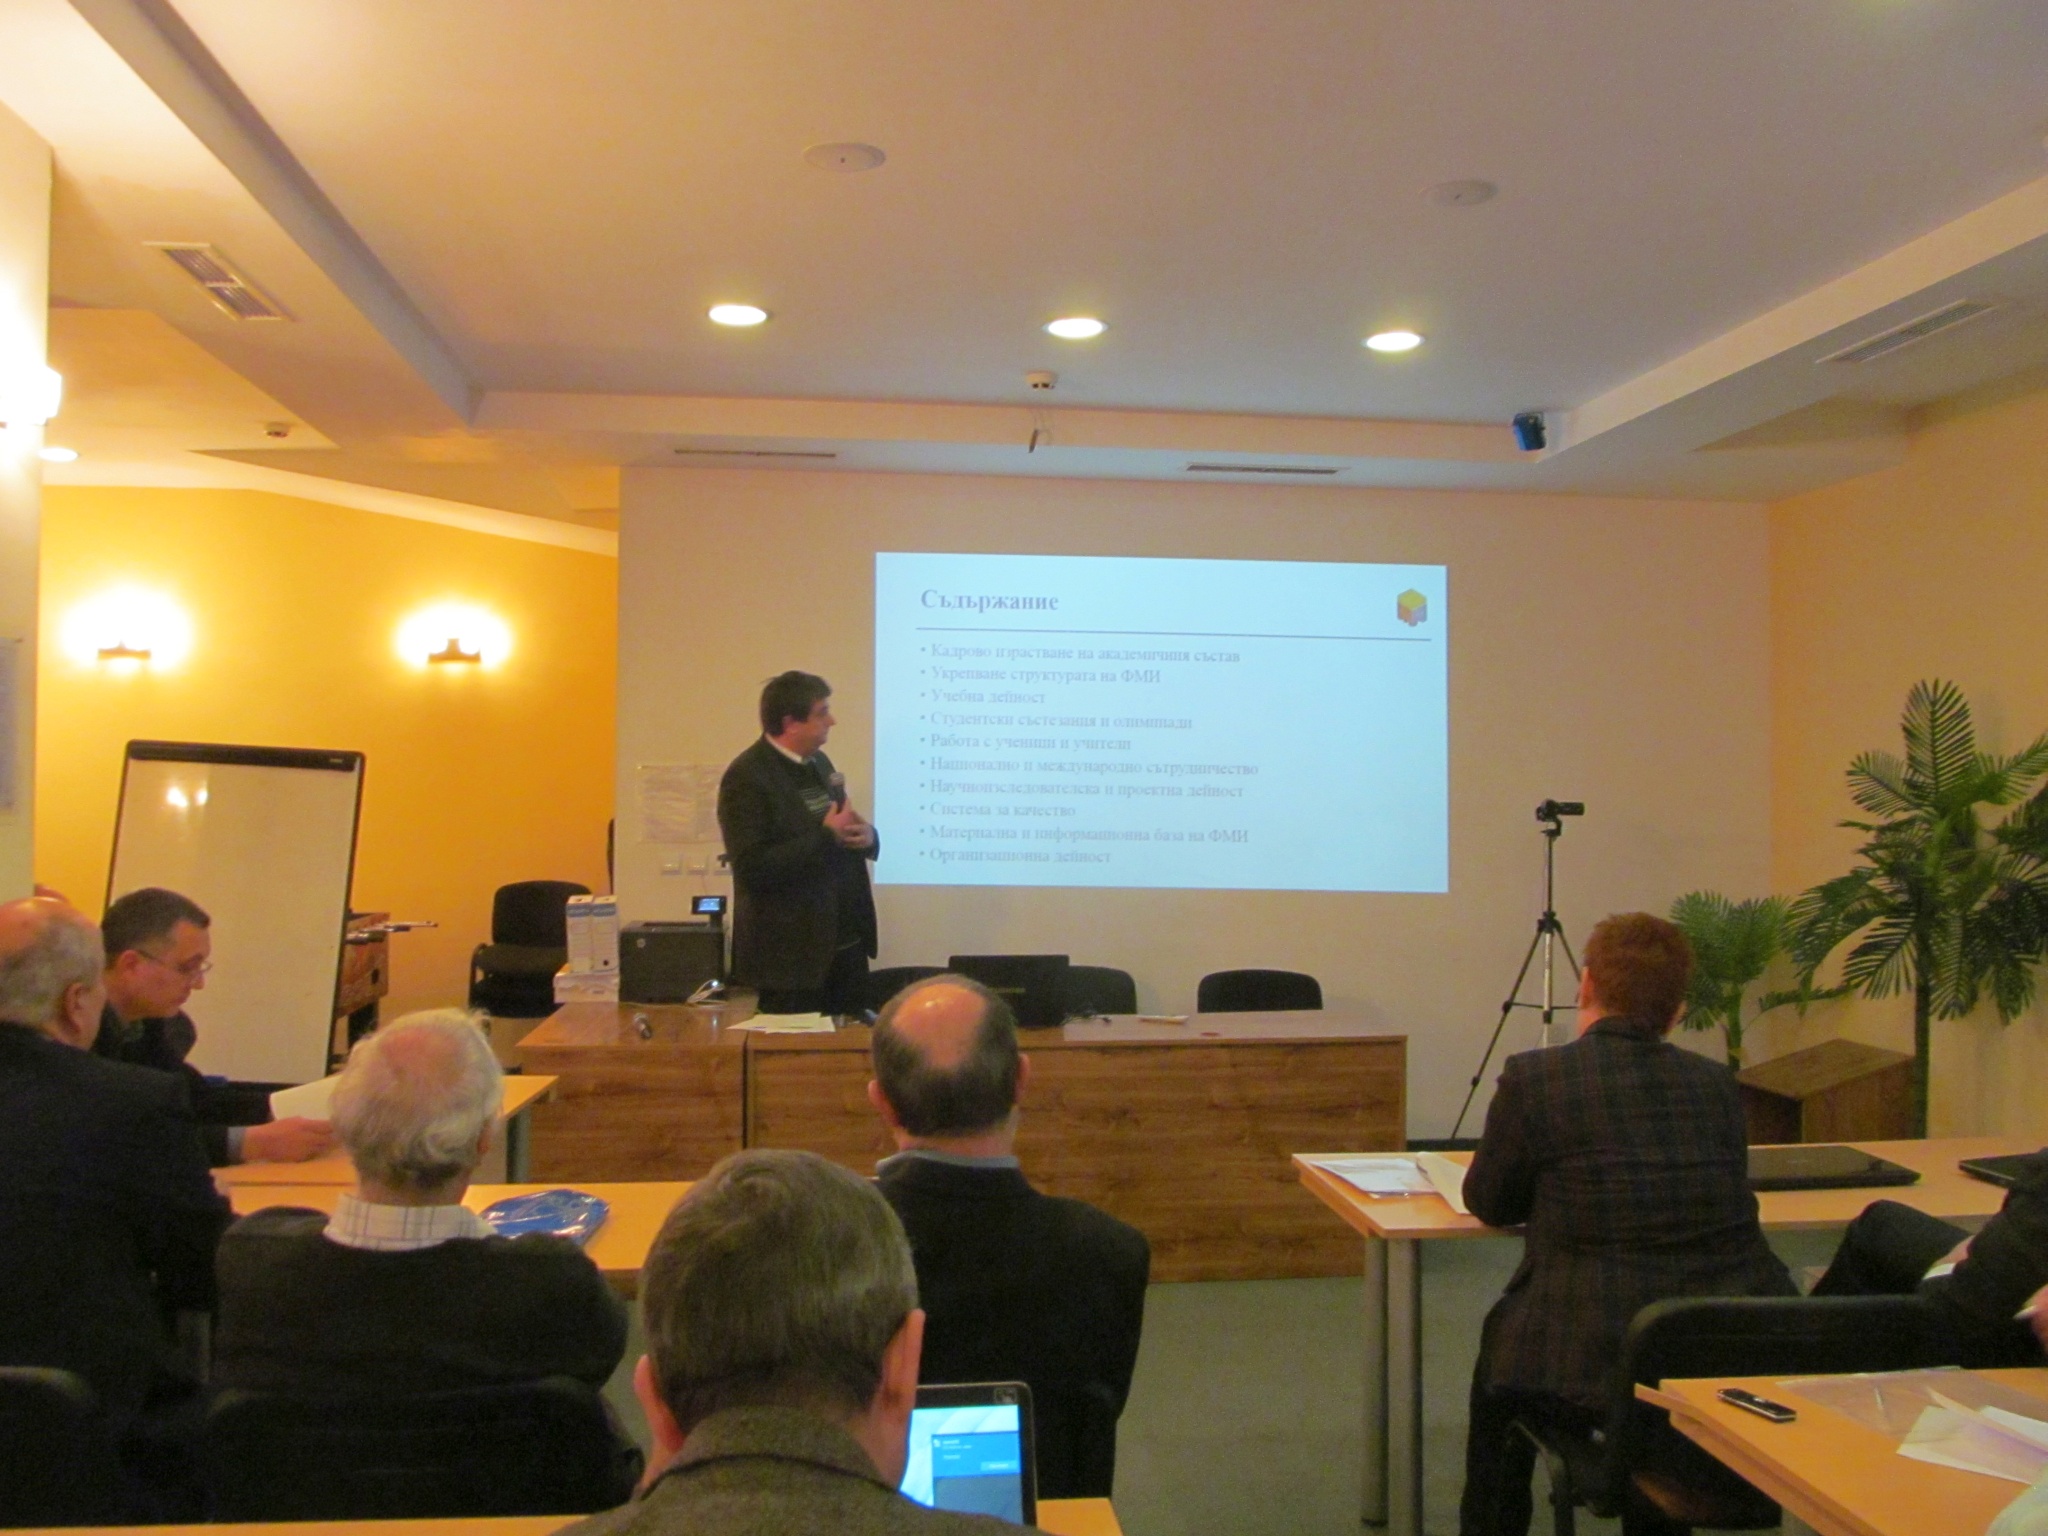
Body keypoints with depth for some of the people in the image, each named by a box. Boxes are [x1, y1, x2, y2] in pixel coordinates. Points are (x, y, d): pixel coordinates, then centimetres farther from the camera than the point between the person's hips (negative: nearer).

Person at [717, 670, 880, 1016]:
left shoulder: (818, 763, 11)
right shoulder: (747, 777, -14)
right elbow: (752, 867, -22)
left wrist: (865, 836, -4)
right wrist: (826, 837, -23)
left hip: (846, 944, 8)